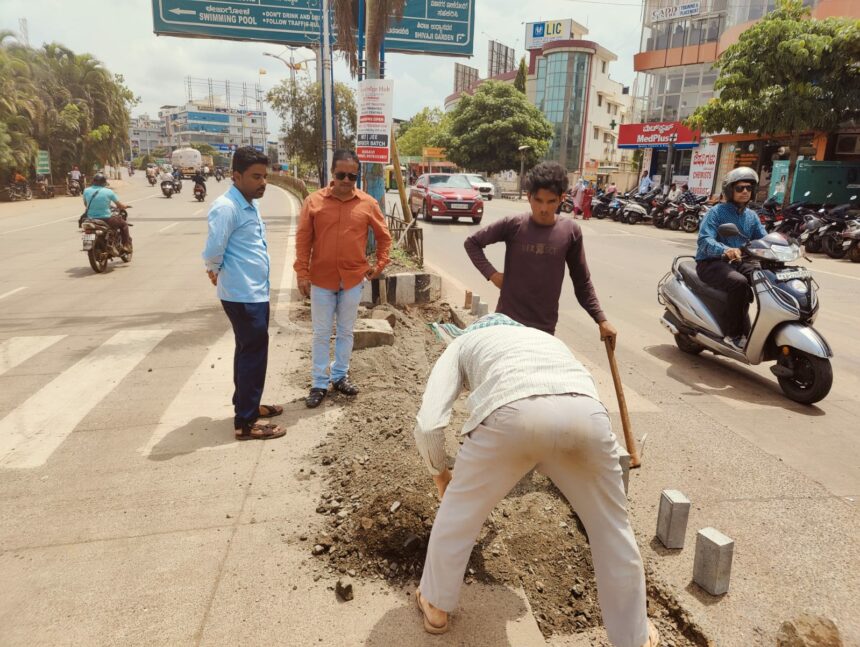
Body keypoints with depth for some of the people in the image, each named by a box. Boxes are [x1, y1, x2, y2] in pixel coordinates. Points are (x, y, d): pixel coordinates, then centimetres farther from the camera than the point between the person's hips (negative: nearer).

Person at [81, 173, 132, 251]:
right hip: (106, 219, -4)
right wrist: (125, 207, 21)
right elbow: (120, 206, -2)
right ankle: (126, 246, 12)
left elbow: (85, 204, 17)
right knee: (123, 223, 20)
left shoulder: (86, 190, 1)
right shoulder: (109, 192, -8)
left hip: (90, 220, 4)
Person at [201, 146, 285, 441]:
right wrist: (215, 270, -6)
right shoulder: (227, 207, -19)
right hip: (243, 294, -10)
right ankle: (245, 422, 5)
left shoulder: (250, 204, 13)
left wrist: (216, 271, 10)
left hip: (255, 291, 10)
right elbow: (214, 249, -25)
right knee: (253, 354, -4)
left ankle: (247, 405, 34)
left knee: (249, 351, 19)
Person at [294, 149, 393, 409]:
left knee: (346, 331, 13)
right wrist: (302, 274, -6)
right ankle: (319, 384, 17)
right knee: (321, 334, 7)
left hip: (353, 279, 1)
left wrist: (380, 264, 4)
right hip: (321, 280, -1)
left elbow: (384, 236, 10)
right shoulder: (314, 201, -4)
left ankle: (340, 376, 30)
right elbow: (303, 239, -2)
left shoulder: (368, 203, -2)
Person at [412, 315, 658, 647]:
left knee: (458, 513, 26)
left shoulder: (463, 343, 35)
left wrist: (440, 473, 39)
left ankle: (435, 606, 48)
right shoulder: (547, 339, 45)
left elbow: (428, 424, 21)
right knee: (611, 527, 28)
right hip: (585, 412, 4)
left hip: (511, 412, -3)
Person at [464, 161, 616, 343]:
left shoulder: (571, 231, -4)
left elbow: (582, 282, 6)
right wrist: (491, 273, -8)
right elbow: (471, 243, 4)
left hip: (545, 327, 1)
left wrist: (601, 319, 5)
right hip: (508, 320, -1)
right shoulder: (512, 225, -9)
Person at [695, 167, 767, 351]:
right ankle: (734, 335, -24)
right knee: (739, 283, -34)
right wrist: (725, 250, -41)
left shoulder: (751, 216, 15)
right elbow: (704, 239, -22)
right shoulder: (717, 211, -7)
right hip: (711, 263, -7)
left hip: (737, 262, 7)